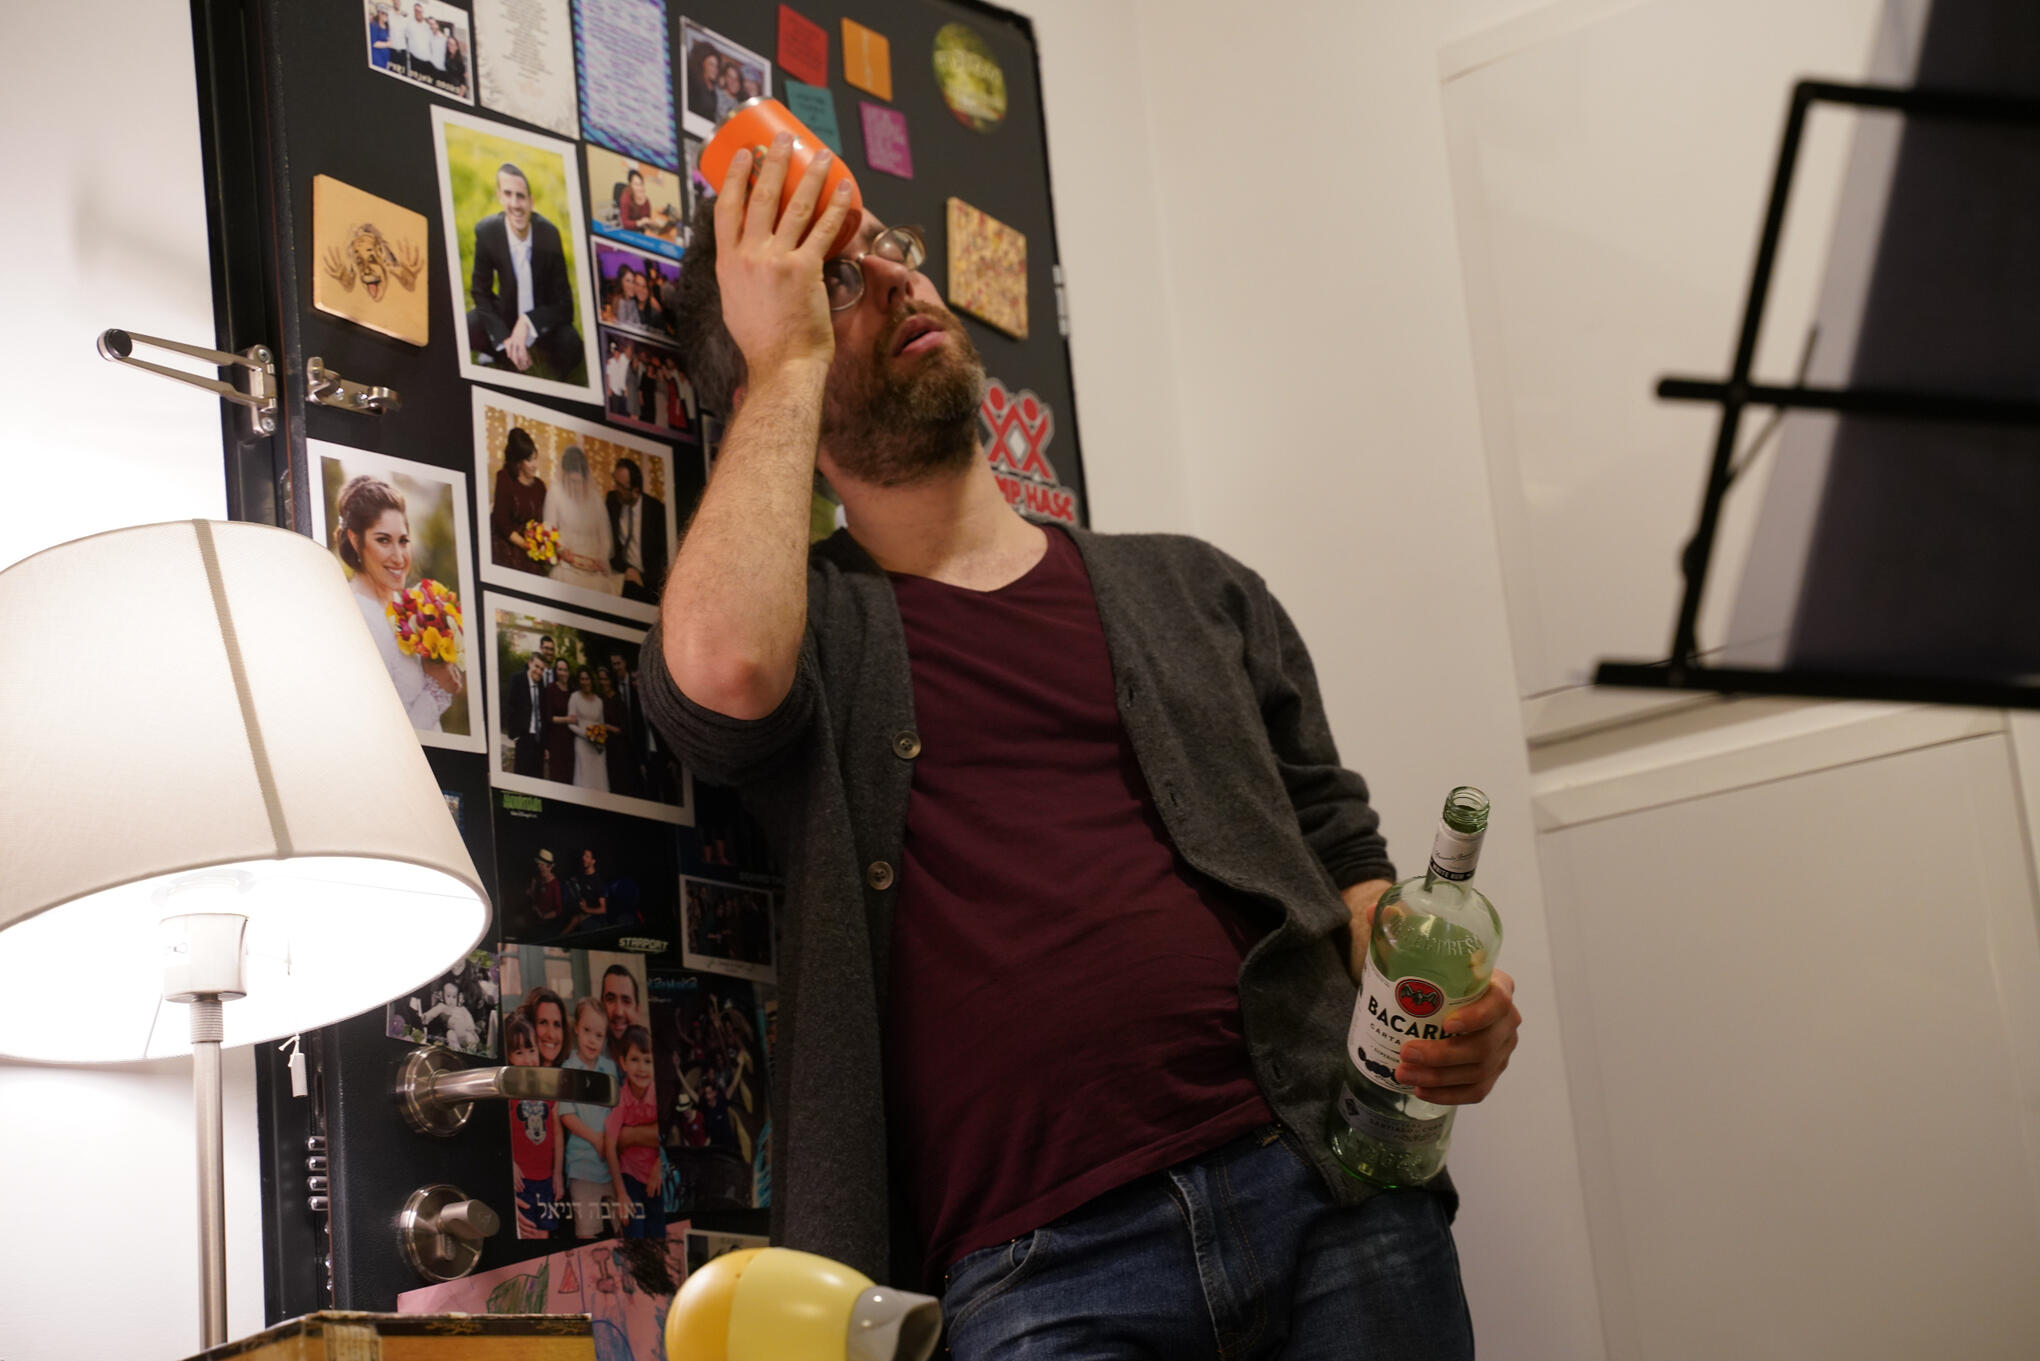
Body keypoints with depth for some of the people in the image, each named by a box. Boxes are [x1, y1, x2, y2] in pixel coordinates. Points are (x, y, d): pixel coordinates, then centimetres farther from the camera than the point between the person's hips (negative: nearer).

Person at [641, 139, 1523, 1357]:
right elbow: (722, 666, -16)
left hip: (1323, 1181, 3)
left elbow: (1342, 852, 21)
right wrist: (787, 355, -1)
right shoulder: (815, 619, 9)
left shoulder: (1190, 591, 20)